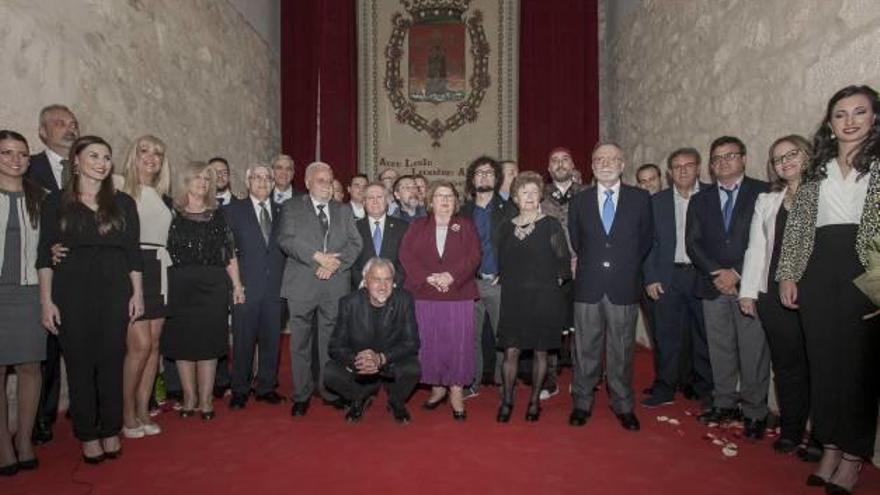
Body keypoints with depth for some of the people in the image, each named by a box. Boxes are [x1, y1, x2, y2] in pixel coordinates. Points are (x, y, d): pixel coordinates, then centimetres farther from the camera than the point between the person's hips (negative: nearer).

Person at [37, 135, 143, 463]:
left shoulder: (123, 203, 8)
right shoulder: (57, 202, 4)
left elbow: (133, 252, 8)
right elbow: (45, 255, 1)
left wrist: (137, 293, 2)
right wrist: (46, 300, -6)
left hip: (115, 292, 1)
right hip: (72, 292, -1)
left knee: (112, 362, 5)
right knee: (79, 363, 4)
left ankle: (110, 431, 19)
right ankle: (87, 435, 18)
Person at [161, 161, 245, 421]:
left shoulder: (218, 215, 9)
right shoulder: (172, 214, 3)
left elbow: (230, 254, 8)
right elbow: (164, 251, 0)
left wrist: (237, 285, 4)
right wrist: (163, 287, -8)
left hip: (213, 285, 1)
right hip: (180, 285, -1)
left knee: (209, 341, 3)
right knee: (183, 341, 5)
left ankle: (205, 400, 11)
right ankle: (189, 397, 18)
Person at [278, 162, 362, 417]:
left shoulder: (344, 211, 16)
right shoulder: (292, 208, 7)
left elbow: (355, 243, 6)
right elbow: (286, 240, -7)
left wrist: (336, 262, -10)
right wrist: (318, 257, -16)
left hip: (336, 285, 2)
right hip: (302, 284, -2)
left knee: (331, 341, 7)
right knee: (300, 342, 4)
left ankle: (329, 390, 20)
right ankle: (301, 395, 17)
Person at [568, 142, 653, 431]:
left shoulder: (640, 199, 3)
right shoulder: (579, 201, 6)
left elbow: (645, 240, 11)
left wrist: (628, 266, 10)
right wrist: (590, 264, 12)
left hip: (624, 288, 0)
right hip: (588, 287, 1)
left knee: (622, 350, 9)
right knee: (586, 348, 8)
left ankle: (623, 406, 25)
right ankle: (582, 404, 21)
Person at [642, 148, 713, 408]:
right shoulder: (657, 201, 6)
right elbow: (649, 242, 5)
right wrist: (651, 278, -2)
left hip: (704, 275, 0)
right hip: (668, 277, 1)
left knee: (704, 334, 8)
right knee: (666, 334, 4)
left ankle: (705, 388, 24)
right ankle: (664, 388, 16)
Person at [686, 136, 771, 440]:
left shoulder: (763, 193, 2)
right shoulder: (700, 200, 13)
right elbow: (692, 243, 6)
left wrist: (737, 273, -11)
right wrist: (716, 273, -8)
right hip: (713, 285, 3)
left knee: (754, 351, 0)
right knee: (720, 349, 9)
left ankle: (754, 412, 13)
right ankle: (725, 404, 22)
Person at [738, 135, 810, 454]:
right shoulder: (766, 201, 13)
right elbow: (756, 248, 10)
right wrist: (748, 291, 5)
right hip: (774, 294, 3)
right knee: (786, 363, 9)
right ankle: (791, 430, 21)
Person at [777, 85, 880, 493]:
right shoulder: (815, 171, 14)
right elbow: (796, 225, 10)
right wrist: (788, 274, 3)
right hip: (817, 274, 4)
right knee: (823, 361, 9)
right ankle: (830, 448, 23)